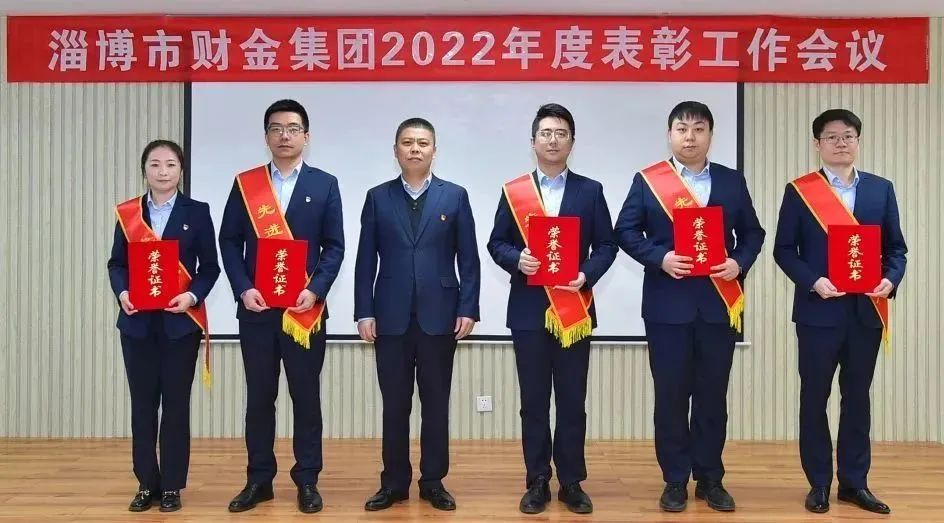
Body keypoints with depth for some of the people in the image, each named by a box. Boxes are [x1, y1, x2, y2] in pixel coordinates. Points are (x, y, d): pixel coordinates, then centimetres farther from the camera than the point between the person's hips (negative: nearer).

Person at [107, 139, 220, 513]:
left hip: (181, 321, -2)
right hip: (138, 321, 2)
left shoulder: (197, 212, 1)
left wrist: (193, 295, -17)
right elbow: (116, 263, 8)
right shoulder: (127, 213, 6)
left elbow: (210, 266, 0)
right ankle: (147, 484, 19)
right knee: (143, 402, 7)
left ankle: (172, 486, 15)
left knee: (176, 403, 4)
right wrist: (122, 292, -11)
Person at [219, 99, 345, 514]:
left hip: (305, 308, -1)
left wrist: (316, 290, -13)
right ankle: (259, 479, 21)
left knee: (306, 396, 5)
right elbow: (229, 241, 4)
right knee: (259, 396, 9)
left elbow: (334, 246, 0)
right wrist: (243, 289, -9)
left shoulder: (324, 184, 4)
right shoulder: (245, 184, 7)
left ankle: (307, 480, 17)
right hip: (255, 307, 1)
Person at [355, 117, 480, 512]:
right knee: (394, 405, 7)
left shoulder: (455, 196, 4)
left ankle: (433, 482, 19)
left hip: (439, 315, 0)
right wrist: (364, 312, -3)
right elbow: (366, 260, 4)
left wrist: (468, 309, -5)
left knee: (436, 404, 7)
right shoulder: (378, 197, 6)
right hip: (391, 317, 1)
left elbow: (468, 259, 2)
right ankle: (394, 483, 19)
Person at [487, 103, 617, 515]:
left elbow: (606, 245, 4)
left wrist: (587, 275, -14)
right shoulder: (513, 191, 6)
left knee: (572, 400, 6)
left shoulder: (590, 191, 6)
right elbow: (496, 244, 6)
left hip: (574, 308, 0)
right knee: (533, 401, 6)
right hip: (528, 309, 0)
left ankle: (571, 483, 18)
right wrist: (516, 260, -15)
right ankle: (537, 483, 17)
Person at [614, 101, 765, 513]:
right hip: (667, 304, -2)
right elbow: (626, 232, -1)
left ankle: (710, 479, 22)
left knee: (713, 394, 8)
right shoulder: (646, 181, 2)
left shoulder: (732, 181, 9)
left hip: (719, 304, 2)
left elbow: (752, 233, 11)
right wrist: (659, 258, -15)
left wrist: (740, 263, -8)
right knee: (671, 395, 4)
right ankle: (675, 480, 16)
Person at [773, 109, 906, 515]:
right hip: (818, 310, -3)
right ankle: (819, 484, 18)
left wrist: (890, 279, -10)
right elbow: (784, 249, -3)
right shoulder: (799, 191, -1)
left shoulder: (881, 189, 9)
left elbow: (896, 247, 9)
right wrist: (813, 281, -17)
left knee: (858, 397, 11)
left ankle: (854, 482, 23)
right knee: (814, 398, 5)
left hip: (866, 311, 3)